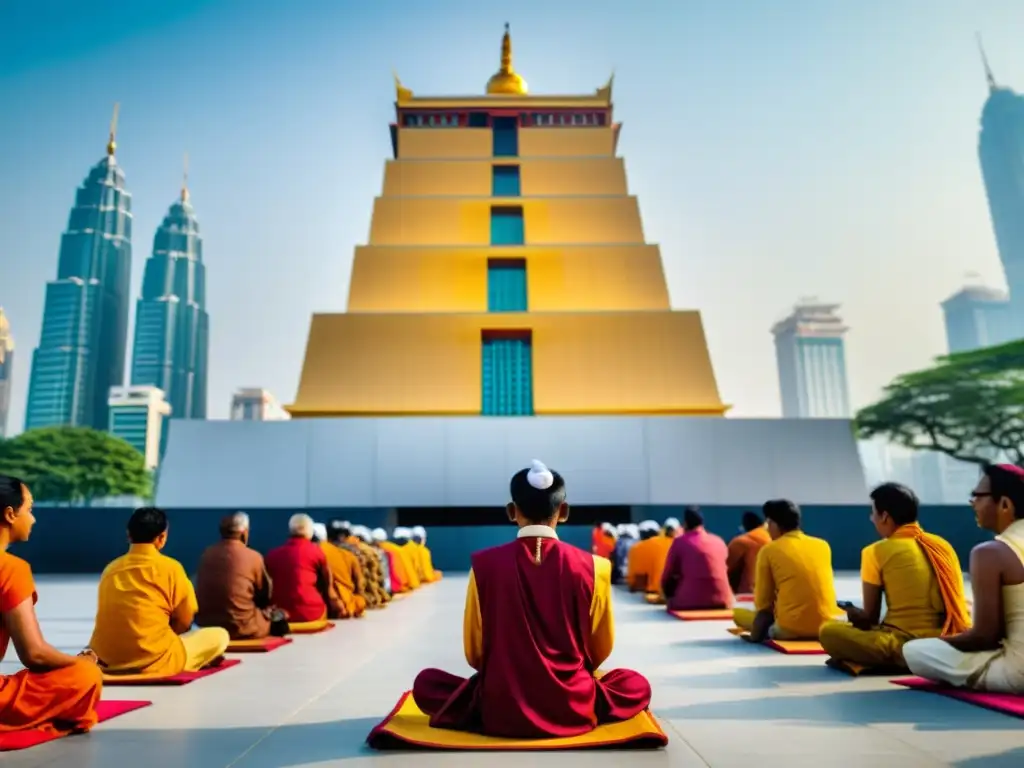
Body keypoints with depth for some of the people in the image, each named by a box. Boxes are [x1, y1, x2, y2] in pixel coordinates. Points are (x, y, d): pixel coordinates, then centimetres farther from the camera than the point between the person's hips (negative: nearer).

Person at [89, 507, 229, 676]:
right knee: (219, 635, 10)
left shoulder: (110, 569, 8)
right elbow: (185, 622, 2)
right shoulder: (170, 567, -7)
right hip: (153, 661, -6)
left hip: (106, 661, 7)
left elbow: (126, 620, 17)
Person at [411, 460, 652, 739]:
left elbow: (474, 652, 1)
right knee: (637, 685, 26)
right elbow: (599, 650, 5)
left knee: (425, 683, 22)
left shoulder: (484, 563, -9)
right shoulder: (592, 567, -9)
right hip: (572, 709, 1)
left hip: (501, 711, -1)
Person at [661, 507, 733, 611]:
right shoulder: (719, 541, 14)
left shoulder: (680, 542, 2)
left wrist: (668, 596, 26)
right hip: (721, 601, 4)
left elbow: (668, 575, 9)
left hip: (689, 602, -4)